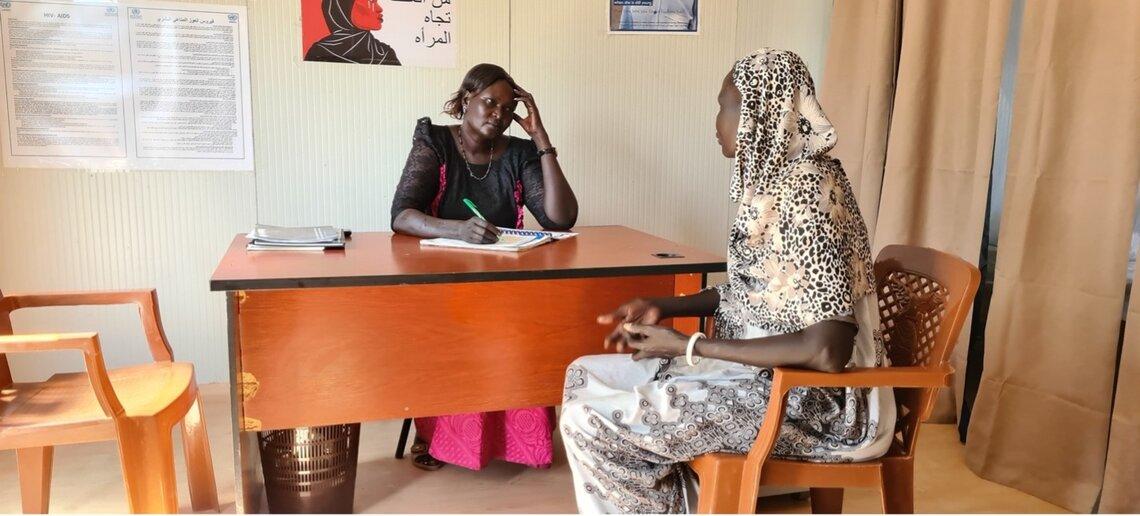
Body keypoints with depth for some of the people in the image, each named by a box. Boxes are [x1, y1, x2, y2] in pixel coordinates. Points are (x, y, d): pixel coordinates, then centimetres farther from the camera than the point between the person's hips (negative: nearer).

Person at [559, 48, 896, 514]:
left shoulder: (805, 190, -23)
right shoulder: (775, 178, 6)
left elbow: (826, 350, -28)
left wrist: (688, 345, -21)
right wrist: (663, 308, 3)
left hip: (805, 399, -10)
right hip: (757, 370, 10)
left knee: (591, 423, -16)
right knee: (587, 374, 9)